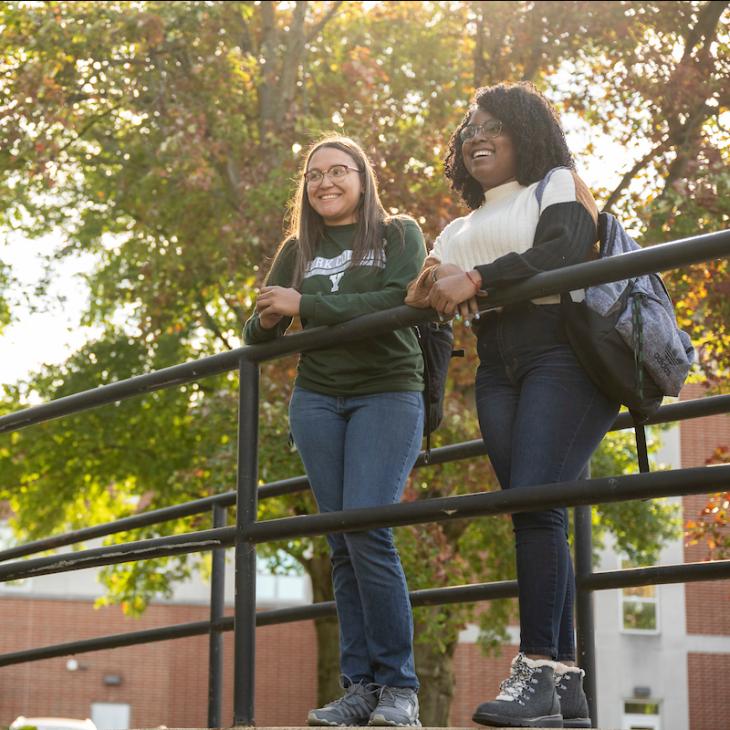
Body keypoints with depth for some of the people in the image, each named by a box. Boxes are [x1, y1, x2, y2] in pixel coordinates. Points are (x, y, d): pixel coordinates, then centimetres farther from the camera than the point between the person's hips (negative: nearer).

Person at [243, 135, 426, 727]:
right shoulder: (298, 250, 15)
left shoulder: (399, 235, 4)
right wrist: (267, 321, -11)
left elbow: (398, 303, -14)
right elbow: (257, 334, 15)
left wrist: (305, 306, -14)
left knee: (366, 529, -19)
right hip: (318, 398, 4)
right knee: (342, 543, -3)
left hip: (388, 393, -4)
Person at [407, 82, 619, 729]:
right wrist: (431, 289, -8)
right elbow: (424, 297, 16)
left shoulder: (558, 185, 10)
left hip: (563, 355, -6)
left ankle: (536, 670, -25)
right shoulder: (459, 230, 28)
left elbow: (567, 251, -10)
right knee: (538, 517, -2)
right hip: (498, 372, 6)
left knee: (534, 502, -21)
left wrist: (475, 279, -17)